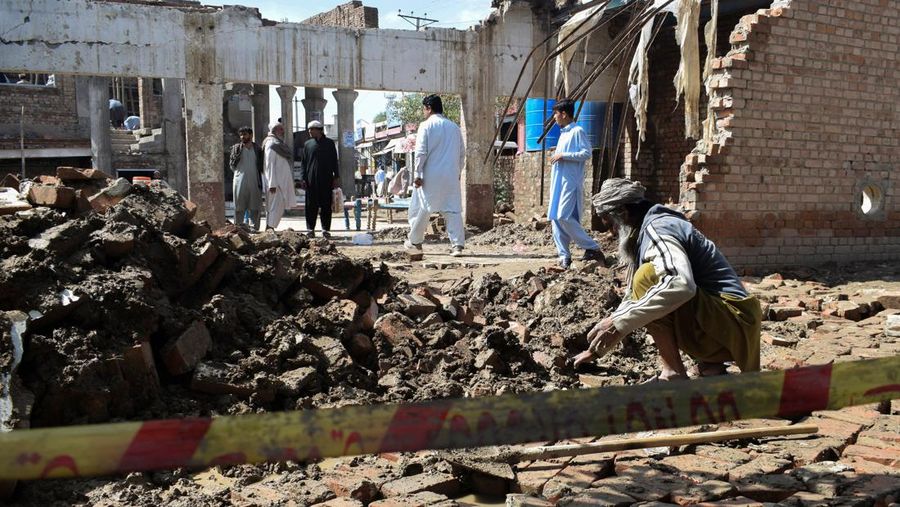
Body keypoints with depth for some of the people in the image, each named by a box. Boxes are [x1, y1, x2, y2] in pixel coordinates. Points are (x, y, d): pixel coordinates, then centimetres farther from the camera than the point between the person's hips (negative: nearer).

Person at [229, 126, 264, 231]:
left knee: (254, 207, 3)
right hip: (240, 181, -1)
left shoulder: (257, 148, 9)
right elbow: (231, 164, 7)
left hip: (254, 182, 1)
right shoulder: (236, 148, 6)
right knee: (239, 207, 1)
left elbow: (261, 165, 11)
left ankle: (254, 228, 8)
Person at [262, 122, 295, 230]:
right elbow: (270, 165, -17)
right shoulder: (271, 145, -11)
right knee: (276, 206, -11)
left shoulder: (278, 144, 18)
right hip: (276, 182, -10)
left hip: (282, 182, 10)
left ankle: (269, 229, 12)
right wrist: (272, 184, -22)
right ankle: (269, 229, -12)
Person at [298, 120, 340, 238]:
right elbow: (303, 162, 9)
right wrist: (302, 178, 0)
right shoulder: (307, 144, 9)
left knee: (326, 205, 2)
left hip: (326, 179, 0)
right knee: (311, 206, 1)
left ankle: (326, 229, 8)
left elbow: (334, 161, 10)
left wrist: (336, 177, 3)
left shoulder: (329, 143, 7)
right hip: (311, 179, 0)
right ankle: (311, 229, 7)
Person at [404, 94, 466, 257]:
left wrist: (417, 174, -9)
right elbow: (462, 153, 15)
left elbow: (421, 152, -11)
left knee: (420, 208, 10)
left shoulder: (426, 125, -5)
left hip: (430, 176, -4)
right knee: (453, 210, 3)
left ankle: (414, 241, 21)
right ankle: (457, 245, -5)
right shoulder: (454, 127, 11)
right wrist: (457, 172, 23)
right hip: (451, 176, 4)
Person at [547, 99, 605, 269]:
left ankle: (592, 248, -6)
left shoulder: (577, 131, -7)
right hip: (559, 182, 9)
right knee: (556, 218, 3)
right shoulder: (563, 133, 20)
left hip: (570, 182, -9)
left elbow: (587, 153, -16)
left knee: (564, 217, -16)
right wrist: (557, 156, 11)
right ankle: (564, 256, 6)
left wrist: (563, 155, -16)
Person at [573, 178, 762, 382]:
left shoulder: (657, 227, -13)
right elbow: (634, 300, 28)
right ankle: (710, 366, 12)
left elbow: (680, 284, -33)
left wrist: (619, 323, -31)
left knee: (648, 277, -20)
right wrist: (598, 347, 27)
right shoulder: (644, 237, 19)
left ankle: (673, 375, -14)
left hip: (731, 325, -10)